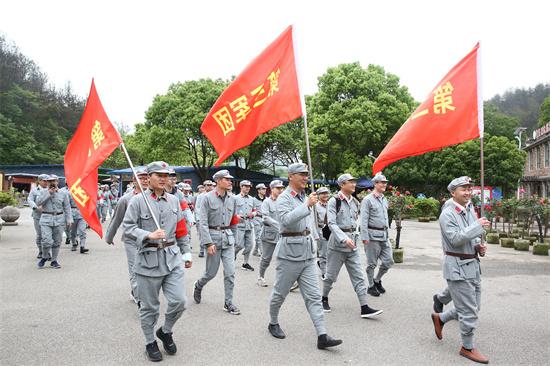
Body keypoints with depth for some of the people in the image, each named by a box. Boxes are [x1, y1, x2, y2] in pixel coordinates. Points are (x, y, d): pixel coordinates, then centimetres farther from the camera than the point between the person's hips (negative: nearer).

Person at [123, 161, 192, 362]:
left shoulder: (174, 200, 8)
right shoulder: (138, 200, -6)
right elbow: (128, 227, -9)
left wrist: (186, 253, 15)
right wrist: (149, 235, -24)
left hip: (172, 258, 4)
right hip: (148, 259, -3)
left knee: (179, 301, -1)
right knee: (149, 306, 8)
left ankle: (165, 331, 27)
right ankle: (150, 342, 30)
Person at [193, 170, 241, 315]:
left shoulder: (232, 199, 6)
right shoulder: (208, 198, -8)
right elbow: (203, 223, -12)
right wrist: (208, 243, -18)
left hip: (228, 238, 4)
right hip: (213, 237, -4)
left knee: (230, 272, -1)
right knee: (211, 272, 6)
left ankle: (228, 303, 12)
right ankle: (198, 285, 38)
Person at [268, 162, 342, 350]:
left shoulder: (306, 197, 14)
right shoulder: (284, 198, -11)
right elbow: (286, 220, -30)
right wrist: (307, 205, -32)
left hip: (308, 252, 7)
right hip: (290, 251, -7)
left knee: (313, 296, 1)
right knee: (280, 292, 9)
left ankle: (322, 336, 0)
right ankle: (273, 323, 31)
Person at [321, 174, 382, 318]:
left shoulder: (355, 202, 9)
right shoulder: (334, 201, -11)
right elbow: (332, 223, -18)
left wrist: (355, 237, 15)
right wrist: (344, 239, -29)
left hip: (352, 244, 6)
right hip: (337, 242, -6)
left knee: (358, 276, 2)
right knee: (331, 275, 7)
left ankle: (364, 308, 3)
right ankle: (324, 298, 30)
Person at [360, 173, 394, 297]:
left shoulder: (384, 199, 14)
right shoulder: (368, 200, -9)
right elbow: (364, 220, -13)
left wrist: (387, 232, 17)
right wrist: (364, 237, -17)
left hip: (384, 235, 7)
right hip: (373, 235, -7)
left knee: (388, 261, 8)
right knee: (372, 263, 4)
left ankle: (377, 280, 29)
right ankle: (371, 286, 18)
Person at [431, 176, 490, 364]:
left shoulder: (470, 210, 11)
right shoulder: (448, 214, -14)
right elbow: (455, 239, -25)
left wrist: (479, 246, 3)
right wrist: (477, 226, -24)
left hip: (473, 265, 8)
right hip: (458, 267, -8)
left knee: (470, 307, 16)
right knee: (469, 311, 1)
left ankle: (440, 318, 35)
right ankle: (468, 348, 18)